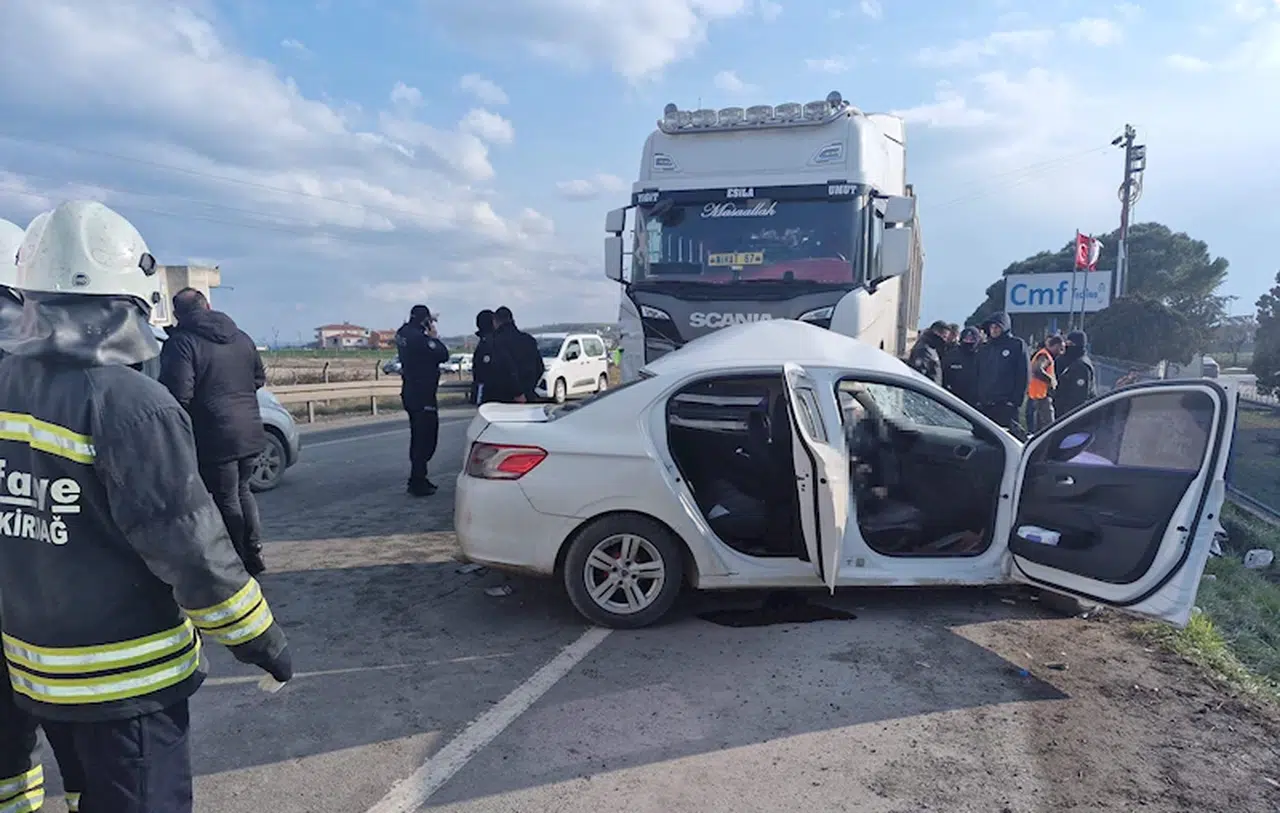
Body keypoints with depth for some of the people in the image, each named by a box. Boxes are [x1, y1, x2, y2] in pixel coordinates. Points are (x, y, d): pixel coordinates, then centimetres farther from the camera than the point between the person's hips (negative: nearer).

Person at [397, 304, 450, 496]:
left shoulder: (403, 334, 7)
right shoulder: (419, 337, -21)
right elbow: (443, 355, -18)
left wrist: (429, 337, 6)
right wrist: (434, 336, -5)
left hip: (410, 393, 10)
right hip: (423, 395, -10)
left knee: (419, 437, 19)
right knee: (425, 439, -3)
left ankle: (417, 479, 29)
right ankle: (418, 483, -1)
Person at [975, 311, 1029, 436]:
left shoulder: (1017, 345, 2)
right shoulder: (985, 349, 18)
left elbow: (1023, 376, -4)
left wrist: (1016, 401, -12)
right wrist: (978, 400, 7)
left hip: (1006, 406, -5)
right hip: (985, 405, 5)